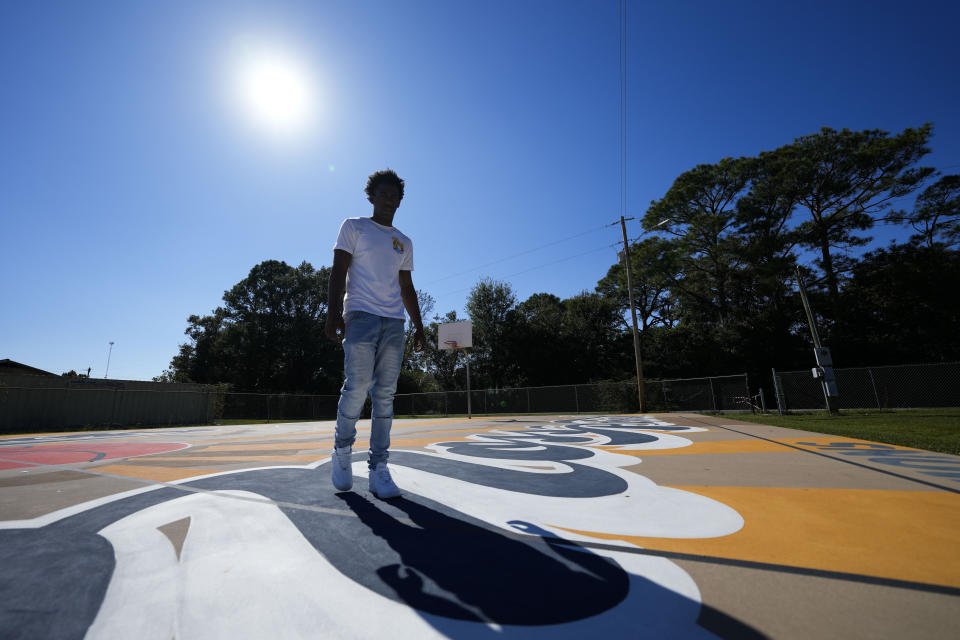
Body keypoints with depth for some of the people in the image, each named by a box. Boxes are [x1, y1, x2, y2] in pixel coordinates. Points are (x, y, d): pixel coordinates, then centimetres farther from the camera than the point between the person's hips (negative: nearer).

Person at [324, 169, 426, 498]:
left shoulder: (404, 242, 22)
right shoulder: (353, 226, 11)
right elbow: (339, 270, 1)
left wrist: (419, 325, 13)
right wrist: (333, 311, -12)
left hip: (394, 322, 4)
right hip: (360, 315, -3)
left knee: (385, 394, -2)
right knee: (357, 386, -13)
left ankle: (378, 469, 4)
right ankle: (342, 449, 14)